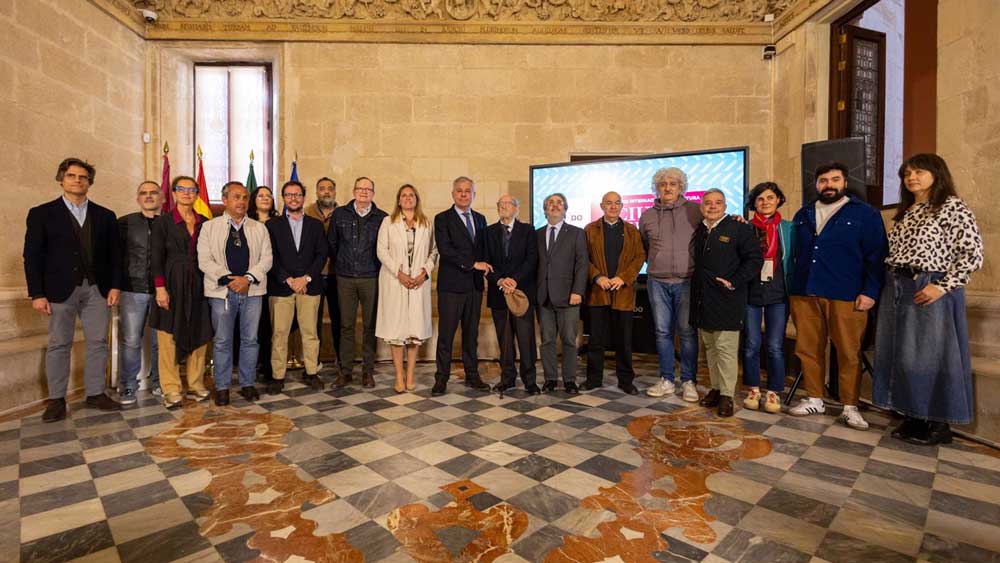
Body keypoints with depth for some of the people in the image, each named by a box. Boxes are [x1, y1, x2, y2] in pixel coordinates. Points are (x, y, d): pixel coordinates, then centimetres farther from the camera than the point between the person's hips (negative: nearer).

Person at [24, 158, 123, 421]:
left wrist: (115, 286, -1)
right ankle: (56, 400, 14)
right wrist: (37, 294, -6)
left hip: (98, 290, 2)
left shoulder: (105, 216, 9)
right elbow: (32, 256, 0)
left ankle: (95, 394, 15)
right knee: (58, 345, 5)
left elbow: (114, 254, 8)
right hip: (60, 290, -2)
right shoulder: (41, 213, 3)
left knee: (98, 342, 5)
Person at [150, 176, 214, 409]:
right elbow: (157, 257, -4)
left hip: (198, 285, 3)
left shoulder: (204, 222, 10)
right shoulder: (163, 221, 1)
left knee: (199, 335, 5)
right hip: (172, 284, -3)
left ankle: (196, 385, 15)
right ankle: (171, 390, 9)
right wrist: (160, 288, -11)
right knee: (170, 337, 1)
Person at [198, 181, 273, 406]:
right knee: (222, 341, 5)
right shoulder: (210, 227, 5)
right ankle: (222, 387, 17)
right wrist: (229, 279, -14)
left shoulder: (259, 228, 10)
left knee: (250, 340, 7)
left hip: (252, 291, 2)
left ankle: (247, 384, 19)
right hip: (222, 291, -1)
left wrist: (248, 278, -12)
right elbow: (205, 261, -3)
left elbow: (266, 258, 2)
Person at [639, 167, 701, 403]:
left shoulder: (695, 210, 1)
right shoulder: (647, 216, 9)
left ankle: (688, 381, 13)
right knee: (663, 332, 7)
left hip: (686, 281, -2)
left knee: (687, 332, 1)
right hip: (657, 282, 3)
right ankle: (666, 380, 18)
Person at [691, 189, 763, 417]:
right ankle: (716, 388, 23)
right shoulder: (698, 231, 15)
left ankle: (727, 395, 4)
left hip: (726, 301, -6)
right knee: (709, 347, 12)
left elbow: (755, 259, -6)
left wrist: (734, 283, -11)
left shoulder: (739, 228, -3)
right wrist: (696, 285, 12)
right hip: (702, 300, 6)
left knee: (726, 349, -5)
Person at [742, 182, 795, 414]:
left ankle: (774, 392, 16)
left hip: (778, 295, 0)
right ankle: (753, 390, 19)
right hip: (751, 293, 0)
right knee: (751, 345, 5)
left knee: (775, 346, 2)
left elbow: (796, 260, 7)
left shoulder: (788, 228, 6)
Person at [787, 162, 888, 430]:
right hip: (804, 294, 4)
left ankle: (850, 407, 14)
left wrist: (870, 291, -9)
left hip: (846, 297, -3)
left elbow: (876, 256, 0)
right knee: (808, 349, 6)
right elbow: (793, 252, 20)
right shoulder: (803, 215, 16)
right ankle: (814, 400, 18)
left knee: (849, 353, 2)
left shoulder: (865, 214, 5)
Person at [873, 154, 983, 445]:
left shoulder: (952, 207, -5)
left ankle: (939, 424, 14)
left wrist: (942, 287, -17)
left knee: (931, 355, -1)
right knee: (900, 354, 8)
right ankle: (913, 417, 20)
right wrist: (890, 285, 7)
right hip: (896, 289, 7)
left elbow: (973, 254, -11)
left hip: (930, 292, -6)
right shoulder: (905, 212, 15)